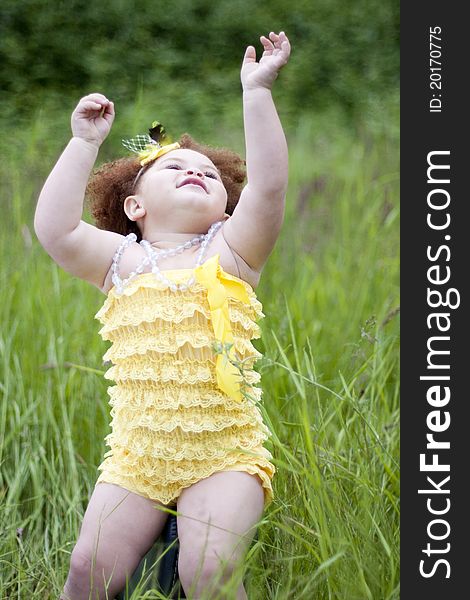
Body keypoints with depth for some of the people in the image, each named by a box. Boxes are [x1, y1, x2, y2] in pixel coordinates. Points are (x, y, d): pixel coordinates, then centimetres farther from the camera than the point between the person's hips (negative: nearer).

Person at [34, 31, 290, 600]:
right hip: (135, 457, 2)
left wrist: (257, 92, -14)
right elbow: (54, 230, -7)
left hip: (224, 456, -2)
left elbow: (268, 187, -11)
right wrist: (85, 142, -5)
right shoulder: (123, 262, 8)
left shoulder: (230, 254, 5)